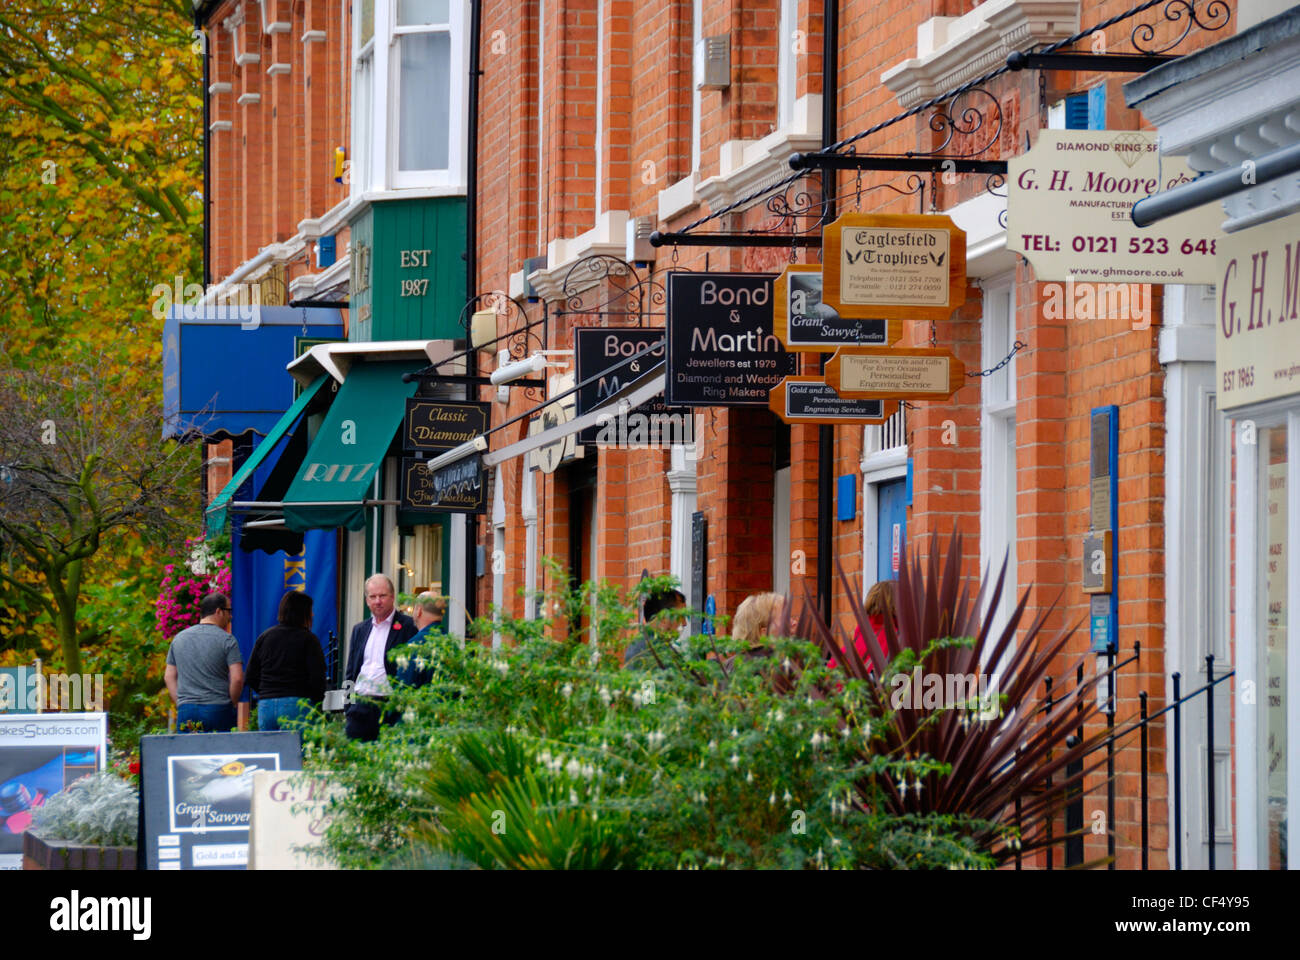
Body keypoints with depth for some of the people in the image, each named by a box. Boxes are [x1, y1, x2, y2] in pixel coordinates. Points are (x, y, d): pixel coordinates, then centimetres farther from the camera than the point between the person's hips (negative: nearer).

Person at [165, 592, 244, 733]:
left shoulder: (179, 638, 13)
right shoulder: (227, 640, -3)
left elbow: (169, 677, 15)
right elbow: (237, 678, -9)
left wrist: (180, 704, 16)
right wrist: (232, 704, 5)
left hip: (186, 710, 4)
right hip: (218, 709, -4)